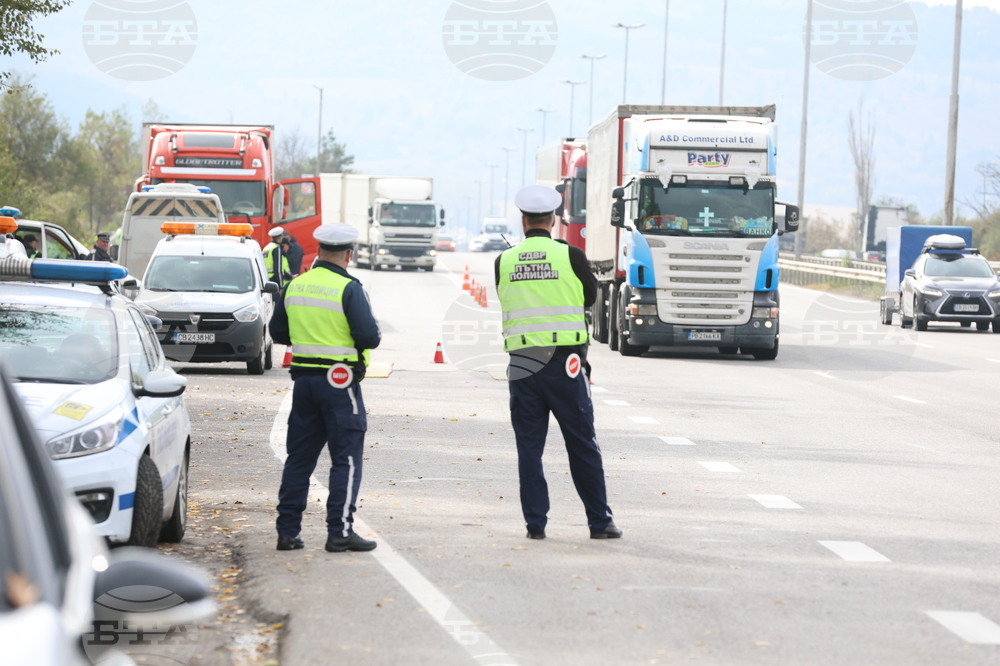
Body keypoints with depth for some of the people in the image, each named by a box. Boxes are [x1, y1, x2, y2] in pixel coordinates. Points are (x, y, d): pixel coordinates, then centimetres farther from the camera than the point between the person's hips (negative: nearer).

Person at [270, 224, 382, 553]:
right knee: (346, 458, 0)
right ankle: (340, 531, -4)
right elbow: (369, 337, -17)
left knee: (299, 456, 11)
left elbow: (278, 332, 15)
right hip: (340, 381, -6)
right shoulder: (349, 289, -12)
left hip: (303, 378, 6)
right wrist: (375, 332, 5)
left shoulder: (295, 286, 7)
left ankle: (287, 530, 11)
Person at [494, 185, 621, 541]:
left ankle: (535, 522, 6)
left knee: (529, 448, 8)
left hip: (522, 364, 2)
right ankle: (600, 521, 10)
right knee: (583, 446, 6)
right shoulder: (570, 256, -5)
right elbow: (590, 296, 10)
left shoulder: (504, 262, 2)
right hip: (564, 364, -2)